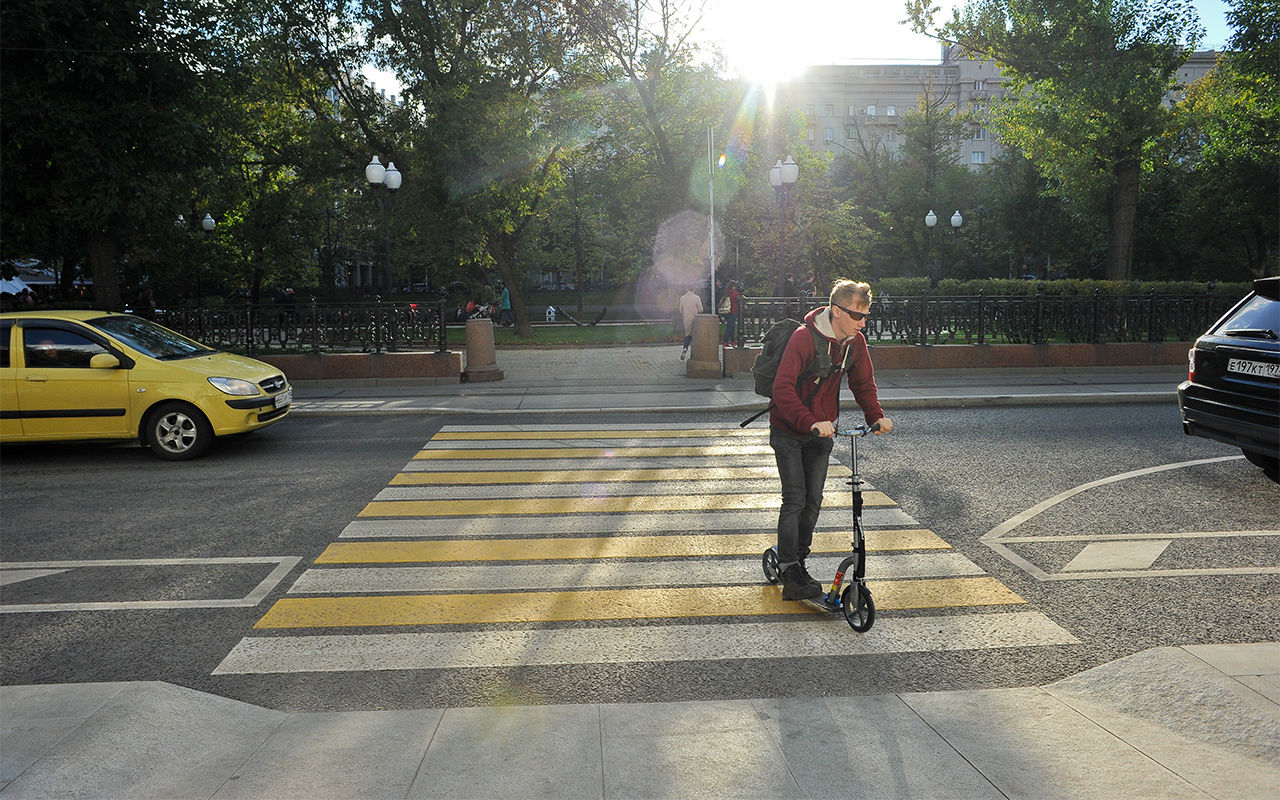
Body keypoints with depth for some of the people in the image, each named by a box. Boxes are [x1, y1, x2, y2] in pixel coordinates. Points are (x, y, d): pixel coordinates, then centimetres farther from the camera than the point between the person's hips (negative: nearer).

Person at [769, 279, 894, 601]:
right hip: (789, 431, -6)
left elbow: (863, 384, 8)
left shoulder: (855, 342, -3)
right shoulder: (804, 337, -25)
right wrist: (811, 423, -44)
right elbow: (783, 387, -33)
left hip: (821, 432, 6)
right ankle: (790, 576, -8)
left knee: (813, 500, 9)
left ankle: (798, 563, 24)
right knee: (795, 499, -11)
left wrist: (877, 416, -10)